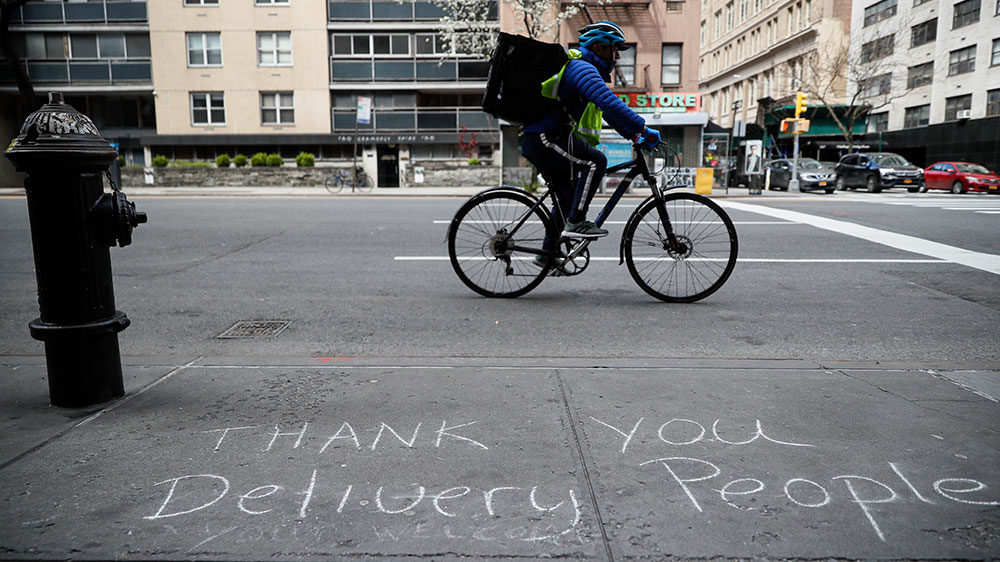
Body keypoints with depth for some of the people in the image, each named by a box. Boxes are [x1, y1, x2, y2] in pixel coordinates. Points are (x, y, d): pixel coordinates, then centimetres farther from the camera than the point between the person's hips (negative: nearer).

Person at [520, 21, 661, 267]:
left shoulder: (589, 71, 21)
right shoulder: (582, 68, -13)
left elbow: (608, 109, 23)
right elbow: (609, 103, -28)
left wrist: (634, 136, 14)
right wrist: (643, 129, -27)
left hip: (540, 139, 11)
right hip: (543, 138, -11)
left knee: (567, 197, 15)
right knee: (596, 161, -19)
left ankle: (548, 253, 22)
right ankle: (576, 222, -15)